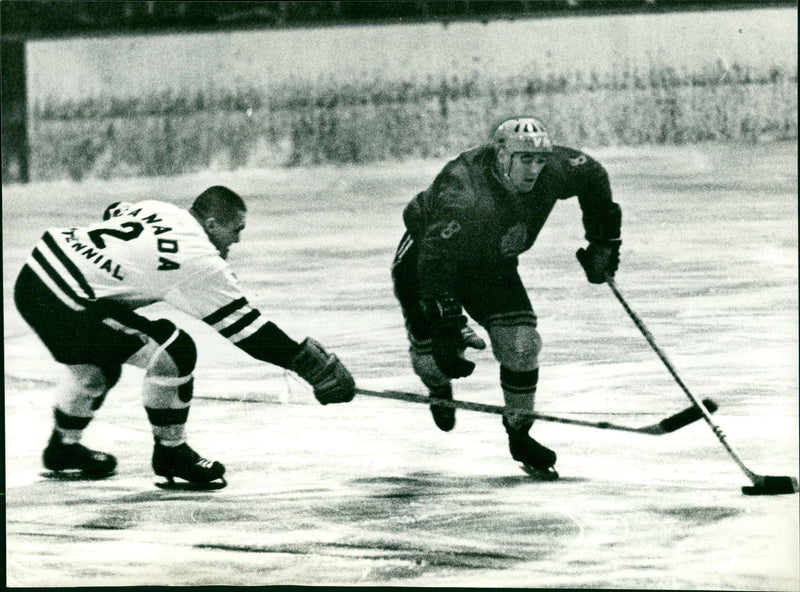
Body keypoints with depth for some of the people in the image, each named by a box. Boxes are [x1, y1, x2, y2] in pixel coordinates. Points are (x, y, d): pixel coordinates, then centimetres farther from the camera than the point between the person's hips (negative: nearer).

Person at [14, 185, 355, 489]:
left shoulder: (157, 210, 13)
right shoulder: (200, 261, -9)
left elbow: (113, 213, 35)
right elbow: (243, 326, -6)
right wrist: (309, 362, -1)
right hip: (68, 303, -9)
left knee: (97, 369, 30)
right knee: (173, 353, -6)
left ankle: (63, 447, 47)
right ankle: (170, 452, 9)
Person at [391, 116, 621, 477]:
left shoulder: (551, 172, -23)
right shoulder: (464, 191, -42)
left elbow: (592, 176, 0)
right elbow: (435, 261, -44)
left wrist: (603, 240, 2)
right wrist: (446, 324, -47)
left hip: (492, 265, 5)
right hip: (423, 256, -4)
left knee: (521, 342, -10)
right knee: (431, 350, -12)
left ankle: (519, 434, 10)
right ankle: (439, 387, 28)